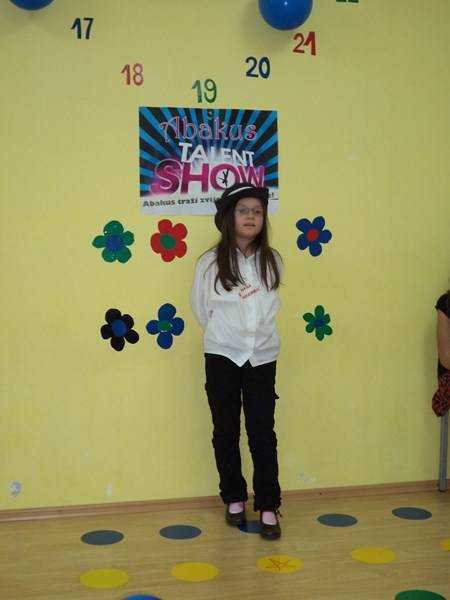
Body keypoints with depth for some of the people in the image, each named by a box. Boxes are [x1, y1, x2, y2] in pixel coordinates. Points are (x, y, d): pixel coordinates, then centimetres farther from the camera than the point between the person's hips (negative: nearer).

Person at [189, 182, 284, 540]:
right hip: (222, 356, -1)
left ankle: (268, 507, 11)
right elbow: (201, 309, 5)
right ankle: (234, 499, 26)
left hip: (262, 356, 1)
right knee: (226, 431, 10)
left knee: (263, 432, 1)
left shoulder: (272, 261, 0)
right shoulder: (211, 262, -7)